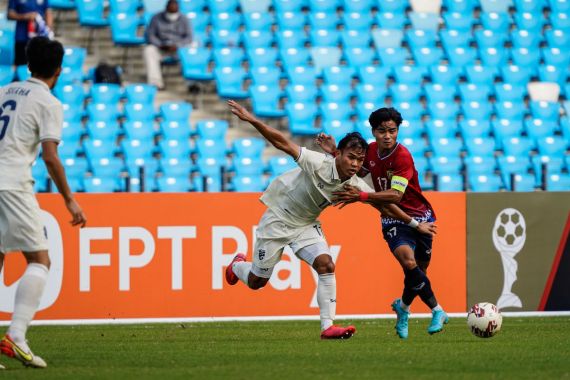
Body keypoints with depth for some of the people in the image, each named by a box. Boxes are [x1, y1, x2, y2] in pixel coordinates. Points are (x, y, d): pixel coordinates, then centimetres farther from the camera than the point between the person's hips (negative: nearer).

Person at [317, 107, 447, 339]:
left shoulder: (403, 157, -20)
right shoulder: (372, 150, 0)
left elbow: (396, 195, -29)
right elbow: (357, 173, 20)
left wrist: (362, 196, -37)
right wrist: (335, 154, 6)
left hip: (419, 217, -3)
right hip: (393, 219, 3)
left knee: (418, 272, 2)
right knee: (407, 260, -23)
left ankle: (403, 306, 33)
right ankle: (436, 311, -12)